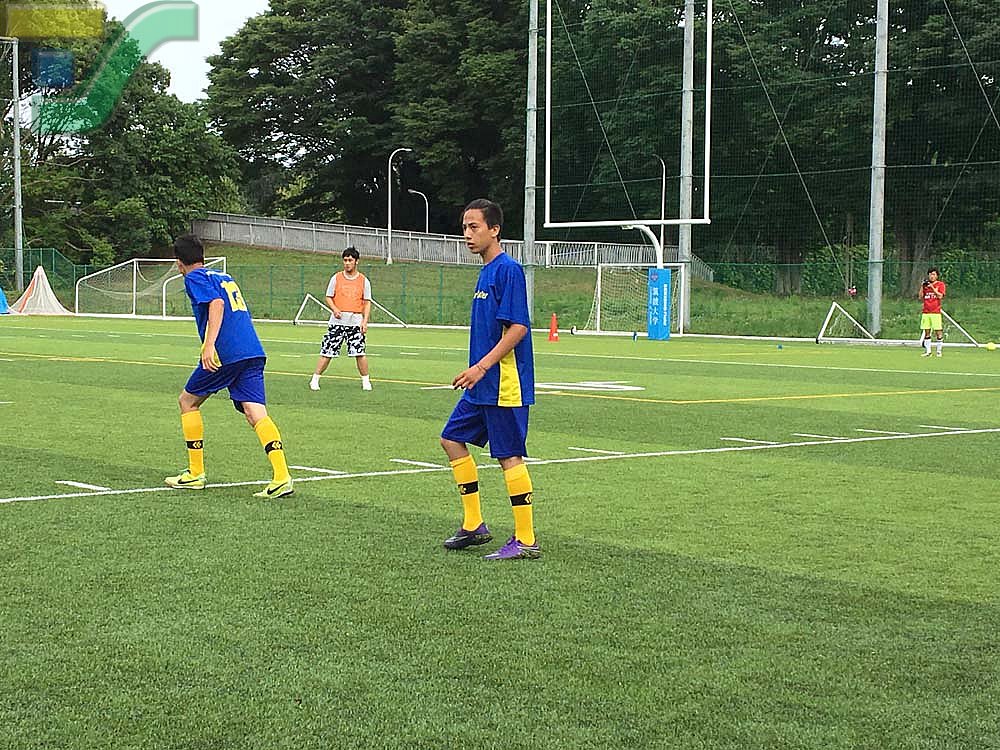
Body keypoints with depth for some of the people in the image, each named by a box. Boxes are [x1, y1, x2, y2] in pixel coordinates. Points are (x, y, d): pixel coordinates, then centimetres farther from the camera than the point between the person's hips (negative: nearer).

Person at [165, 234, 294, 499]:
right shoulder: (225, 276, 27)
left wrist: (209, 344, -24)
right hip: (254, 352, 6)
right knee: (256, 414, -4)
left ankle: (196, 474, 15)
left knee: (187, 401, 14)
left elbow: (217, 303, -15)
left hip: (226, 354, -6)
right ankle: (281, 477, -23)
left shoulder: (194, 278, 4)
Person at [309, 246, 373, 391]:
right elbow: (328, 297, 8)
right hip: (337, 321, 0)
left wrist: (365, 321, -5)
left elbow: (367, 303, 6)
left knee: (359, 353, -7)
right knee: (327, 352, -1)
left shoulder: (364, 281, 5)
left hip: (356, 322, 0)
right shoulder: (336, 278, 5)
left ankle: (365, 381, 7)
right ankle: (315, 380, 7)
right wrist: (334, 309, -12)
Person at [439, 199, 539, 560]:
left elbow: (518, 327, -21)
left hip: (505, 385, -10)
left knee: (509, 456, -5)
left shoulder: (508, 269, -14)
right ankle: (473, 525, 20)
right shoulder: (487, 272, 14)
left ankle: (525, 540, 3)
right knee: (453, 438, 13)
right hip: (484, 385, 10)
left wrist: (481, 367, -23)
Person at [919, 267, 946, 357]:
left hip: (936, 312, -4)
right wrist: (922, 287, -2)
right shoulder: (925, 284, 13)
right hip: (926, 312, 4)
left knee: (938, 332, -6)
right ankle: (927, 351, 6)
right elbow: (920, 297, 9)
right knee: (926, 332, 2)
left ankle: (939, 351, 2)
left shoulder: (940, 284, 3)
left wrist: (932, 287, -14)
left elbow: (940, 296, -10)